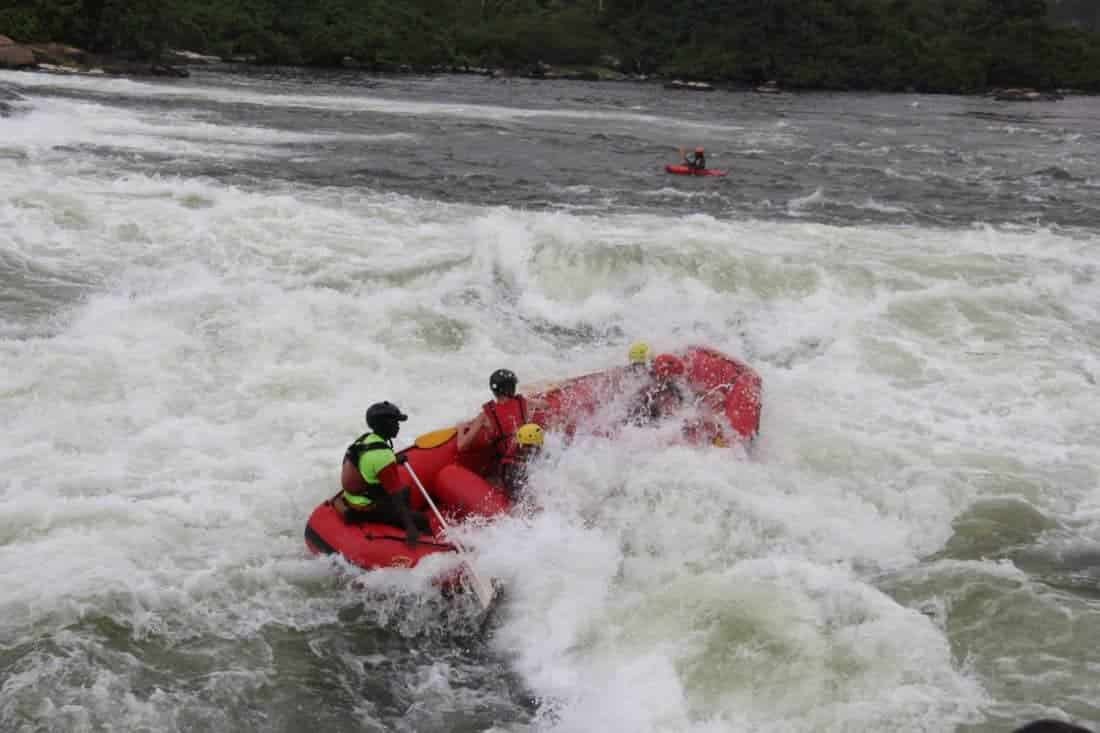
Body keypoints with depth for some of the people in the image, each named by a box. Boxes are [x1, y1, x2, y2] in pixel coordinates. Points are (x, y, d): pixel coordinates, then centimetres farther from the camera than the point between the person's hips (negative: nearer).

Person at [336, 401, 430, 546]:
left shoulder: (365, 439, -1)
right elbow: (395, 495, -30)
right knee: (421, 520, -10)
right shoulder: (382, 454, -28)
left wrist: (395, 461, 34)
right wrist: (410, 527, -30)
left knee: (405, 491, 29)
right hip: (366, 511, -10)